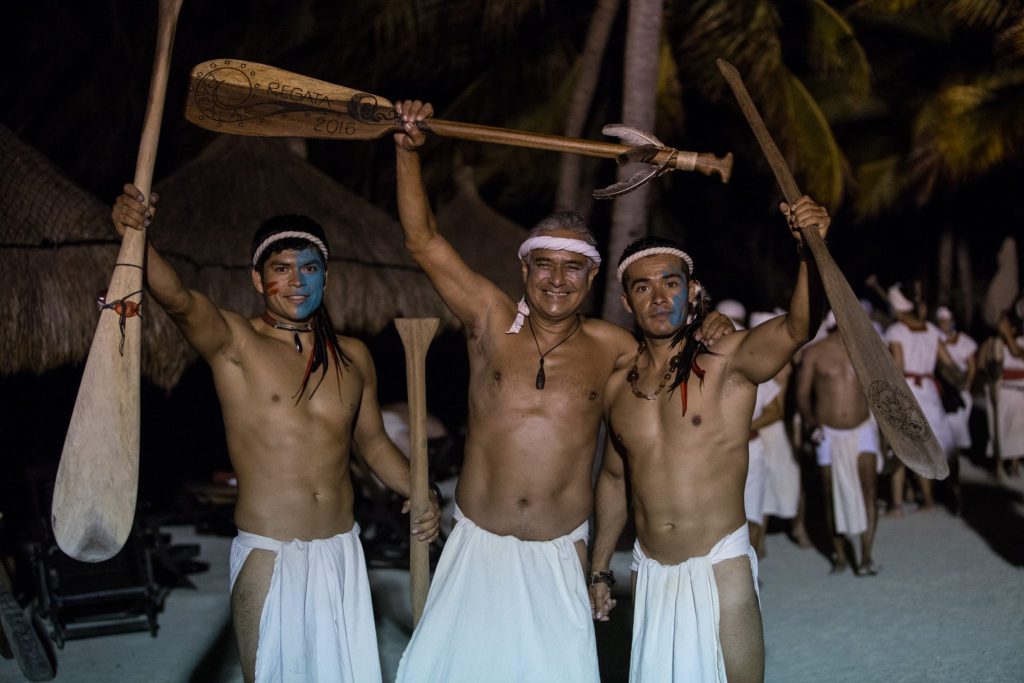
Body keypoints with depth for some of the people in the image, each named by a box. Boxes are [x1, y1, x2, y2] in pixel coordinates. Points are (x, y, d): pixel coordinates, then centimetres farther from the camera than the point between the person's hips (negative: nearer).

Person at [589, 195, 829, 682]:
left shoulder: (727, 362, -10)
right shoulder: (618, 385, 3)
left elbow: (797, 327, -31)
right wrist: (598, 569, 19)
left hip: (720, 569, -4)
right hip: (648, 573, 4)